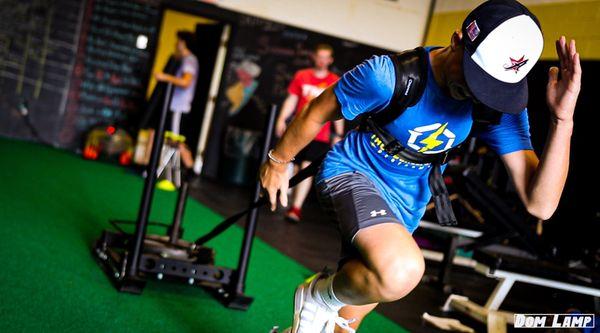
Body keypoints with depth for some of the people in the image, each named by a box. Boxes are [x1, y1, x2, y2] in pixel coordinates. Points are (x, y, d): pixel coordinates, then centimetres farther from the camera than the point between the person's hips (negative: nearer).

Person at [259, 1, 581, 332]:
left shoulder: (502, 107, -19)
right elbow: (316, 113, -11)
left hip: (406, 205, 5)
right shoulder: (387, 75, -30)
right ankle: (320, 295, -7)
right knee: (402, 271, -37)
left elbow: (540, 204, -26)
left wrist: (562, 119, -37)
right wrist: (277, 161, 4)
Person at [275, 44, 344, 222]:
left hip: (320, 135, -2)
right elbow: (291, 100, 9)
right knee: (294, 168, 8)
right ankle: (292, 202, 25)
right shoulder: (301, 76, 7)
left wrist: (338, 135, 1)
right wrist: (282, 119, -3)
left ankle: (296, 208, -13)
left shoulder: (335, 82, 3)